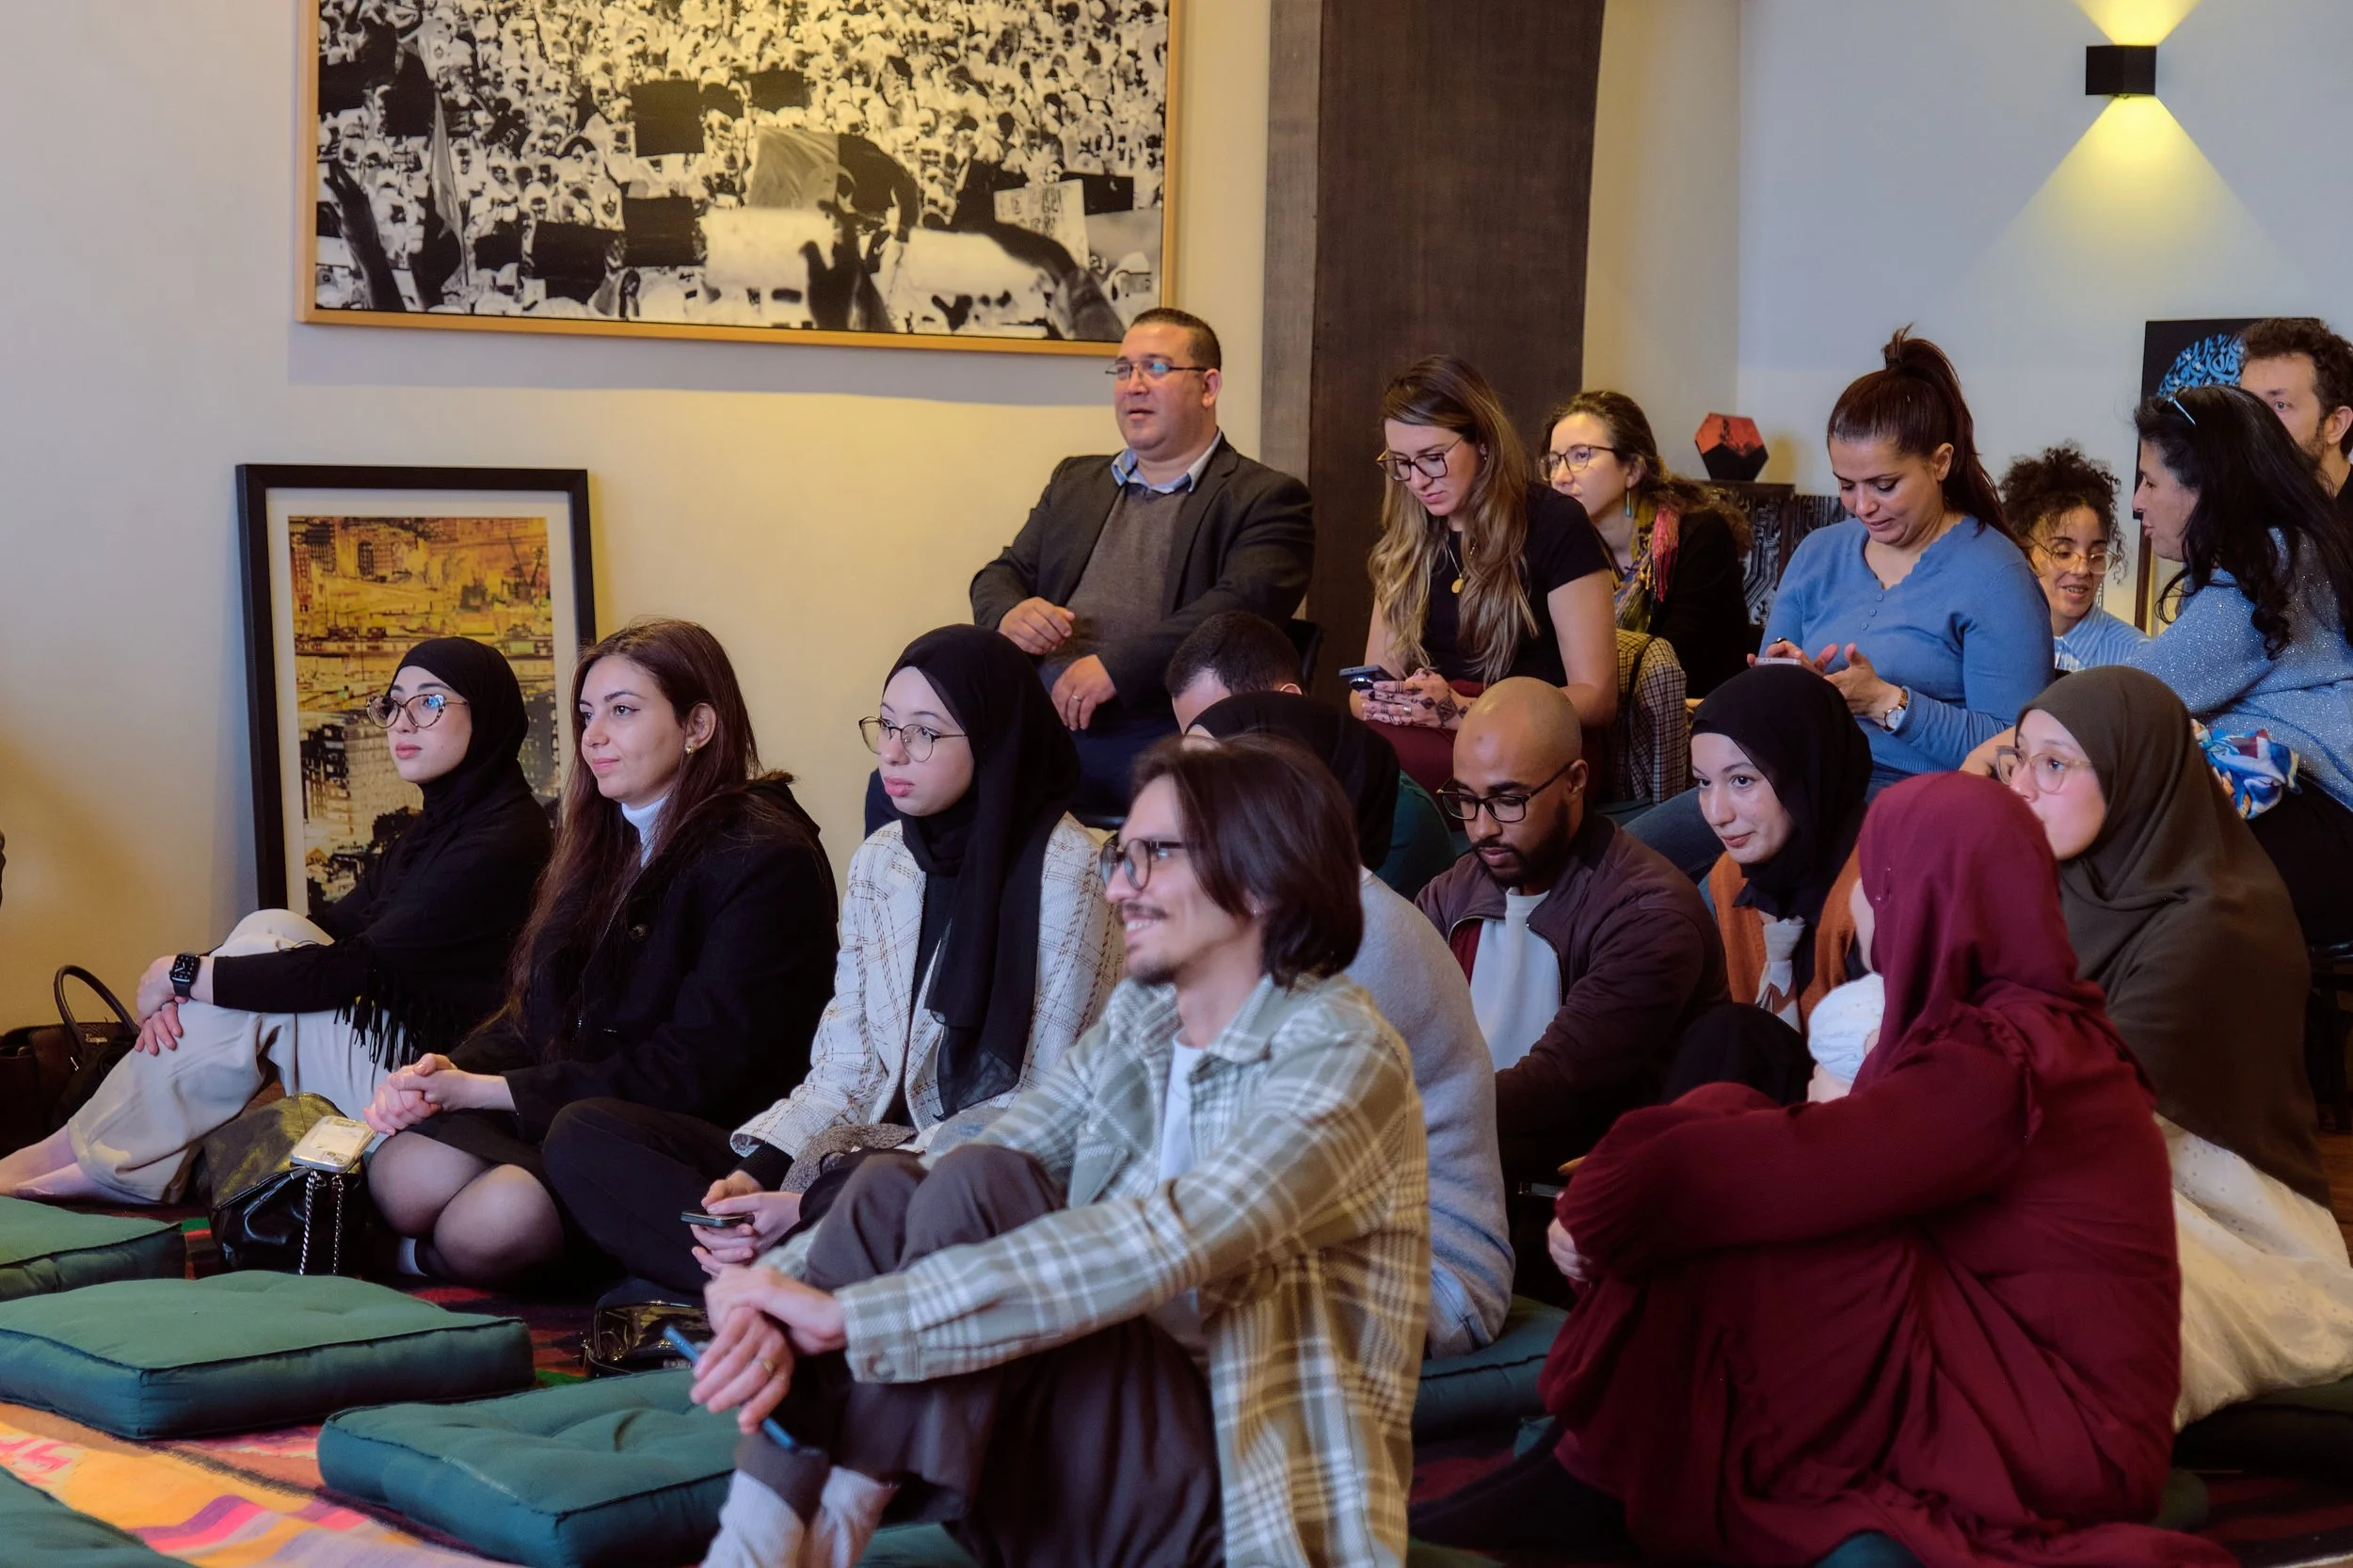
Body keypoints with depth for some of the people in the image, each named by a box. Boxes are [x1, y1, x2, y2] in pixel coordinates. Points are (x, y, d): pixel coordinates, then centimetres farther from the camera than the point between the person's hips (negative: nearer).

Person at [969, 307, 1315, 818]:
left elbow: (1241, 605, -10)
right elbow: (1001, 575, 24)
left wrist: (1115, 666, -20)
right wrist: (1009, 614, -2)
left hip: (1150, 733, -4)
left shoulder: (1264, 498, 6)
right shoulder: (1076, 481, 27)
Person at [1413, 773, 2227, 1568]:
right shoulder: (2023, 1024, 9)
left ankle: (1590, 1489, -5)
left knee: (1728, 1248, -16)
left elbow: (1799, 1169, -23)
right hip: (2014, 1367, 9)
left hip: (2055, 1430, -9)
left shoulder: (1993, 1064, -20)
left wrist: (1599, 1208, -8)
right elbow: (1830, 1159, 8)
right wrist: (1611, 1199, -4)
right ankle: (1574, 1470, -3)